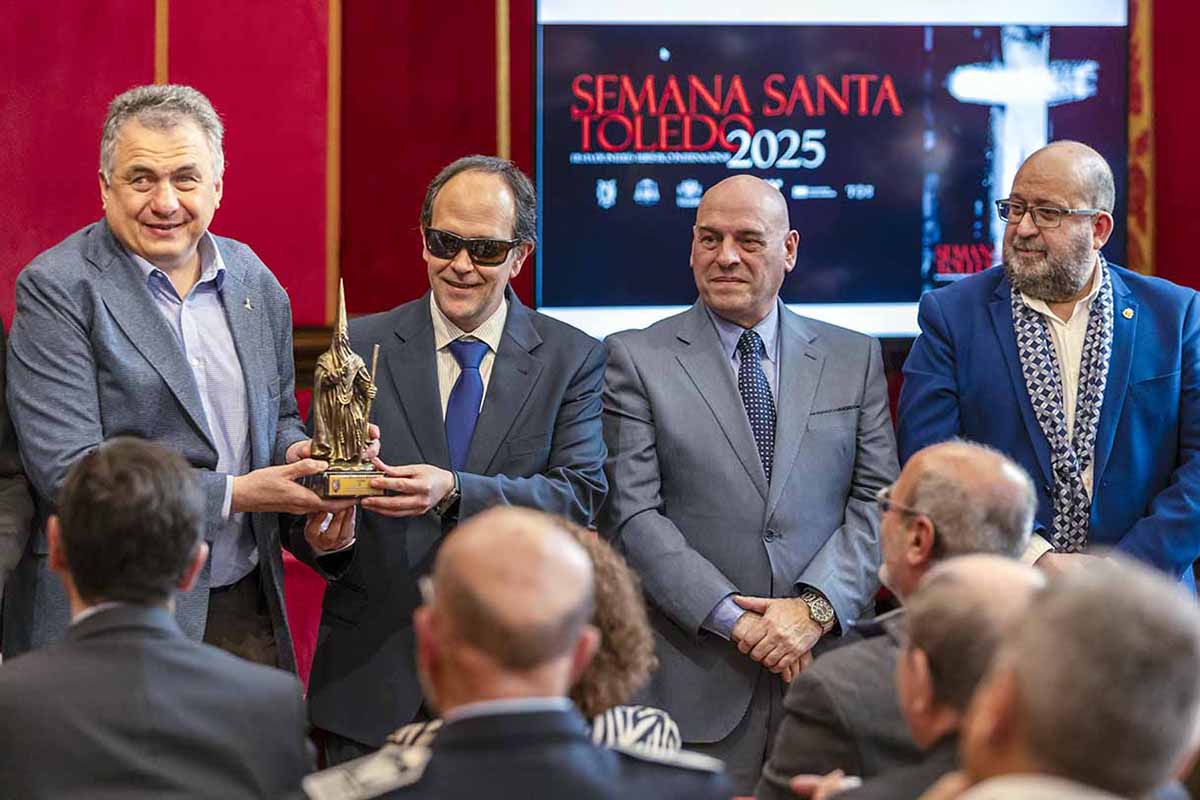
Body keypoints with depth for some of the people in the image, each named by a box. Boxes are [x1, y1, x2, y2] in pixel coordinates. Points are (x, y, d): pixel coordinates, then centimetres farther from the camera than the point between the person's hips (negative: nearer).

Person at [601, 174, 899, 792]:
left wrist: (816, 607, -10)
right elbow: (632, 513, -4)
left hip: (827, 667, 2)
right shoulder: (637, 359, 3)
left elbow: (877, 500, 5)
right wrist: (731, 618, -12)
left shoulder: (854, 359, 11)